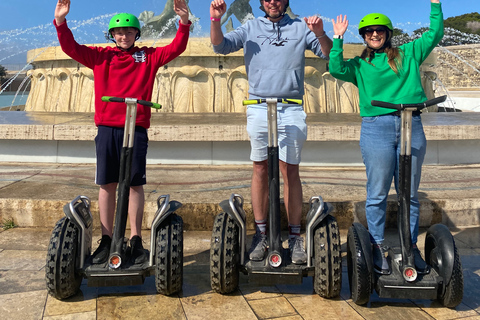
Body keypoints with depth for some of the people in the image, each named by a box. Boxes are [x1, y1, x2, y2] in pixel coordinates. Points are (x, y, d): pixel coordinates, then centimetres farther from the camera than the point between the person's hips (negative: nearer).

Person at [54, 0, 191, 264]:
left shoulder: (148, 56, 11)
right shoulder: (101, 56, 14)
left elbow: (175, 49, 3)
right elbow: (71, 47, 9)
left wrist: (184, 24, -10)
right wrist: (60, 21, -5)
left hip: (136, 128, -1)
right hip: (107, 127, 2)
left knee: (135, 183, 1)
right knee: (107, 184, 5)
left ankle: (136, 241, 10)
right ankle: (106, 240, 15)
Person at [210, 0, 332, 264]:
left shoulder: (300, 28, 14)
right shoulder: (251, 28, 16)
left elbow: (328, 52, 5)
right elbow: (220, 46, 6)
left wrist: (320, 34, -15)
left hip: (291, 110, 0)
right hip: (258, 107, 1)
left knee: (290, 171, -1)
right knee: (260, 169, 3)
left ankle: (294, 237, 6)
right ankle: (260, 235, 11)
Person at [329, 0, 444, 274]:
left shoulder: (409, 54, 18)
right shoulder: (360, 65, 12)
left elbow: (435, 34, 18)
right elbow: (336, 69, -5)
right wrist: (338, 39, -4)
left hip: (412, 127, 2)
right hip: (376, 129, -2)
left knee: (410, 193, 7)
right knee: (378, 193, 1)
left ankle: (411, 246, 18)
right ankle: (377, 246, 13)